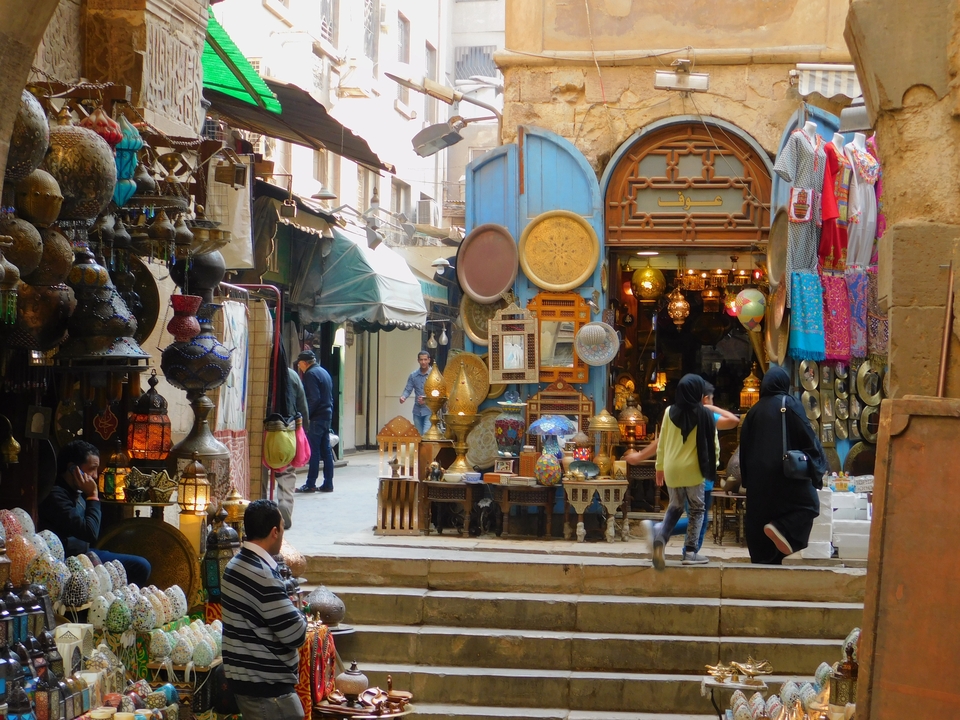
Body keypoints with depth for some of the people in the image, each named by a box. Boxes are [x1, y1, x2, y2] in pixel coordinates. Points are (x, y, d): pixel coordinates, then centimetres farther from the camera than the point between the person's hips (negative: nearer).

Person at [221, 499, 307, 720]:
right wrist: (301, 617, -1)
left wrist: (289, 610, 6)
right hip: (266, 685, -10)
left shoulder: (237, 564, 9)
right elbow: (296, 635, -20)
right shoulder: (262, 575, -22)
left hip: (245, 677, 10)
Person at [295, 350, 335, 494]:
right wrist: (329, 410, 18)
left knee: (314, 451, -6)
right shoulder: (324, 372, 18)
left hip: (316, 418, -9)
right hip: (327, 415, 9)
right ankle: (328, 483, 9)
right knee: (326, 450, 9)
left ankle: (310, 484, -5)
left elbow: (314, 398, -19)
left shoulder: (310, 374, -11)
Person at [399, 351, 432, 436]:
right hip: (417, 410, 5)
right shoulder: (413, 375, 7)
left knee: (427, 434, -19)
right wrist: (403, 397, -18)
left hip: (429, 410, -5)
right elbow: (408, 390, 3)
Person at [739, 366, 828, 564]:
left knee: (761, 517, 9)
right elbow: (807, 436, -6)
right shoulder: (790, 404, -4)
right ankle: (783, 530, -14)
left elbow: (745, 445, 12)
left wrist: (747, 477, 19)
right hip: (786, 470, -5)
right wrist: (818, 463, 4)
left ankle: (763, 559, 6)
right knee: (808, 505, 9)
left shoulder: (755, 409, 10)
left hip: (758, 474, 5)